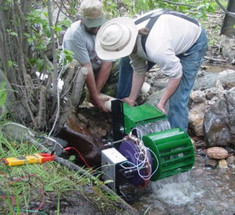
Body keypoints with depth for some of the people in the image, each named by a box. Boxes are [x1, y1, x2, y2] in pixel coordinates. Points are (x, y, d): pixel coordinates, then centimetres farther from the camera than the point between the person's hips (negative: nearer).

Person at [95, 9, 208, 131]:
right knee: (128, 62, 8)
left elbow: (176, 75, -28)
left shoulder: (155, 49, -44)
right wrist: (131, 99, 0)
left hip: (193, 43, -7)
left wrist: (161, 103, -20)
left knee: (178, 99, -17)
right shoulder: (129, 33, -19)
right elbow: (139, 70, -6)